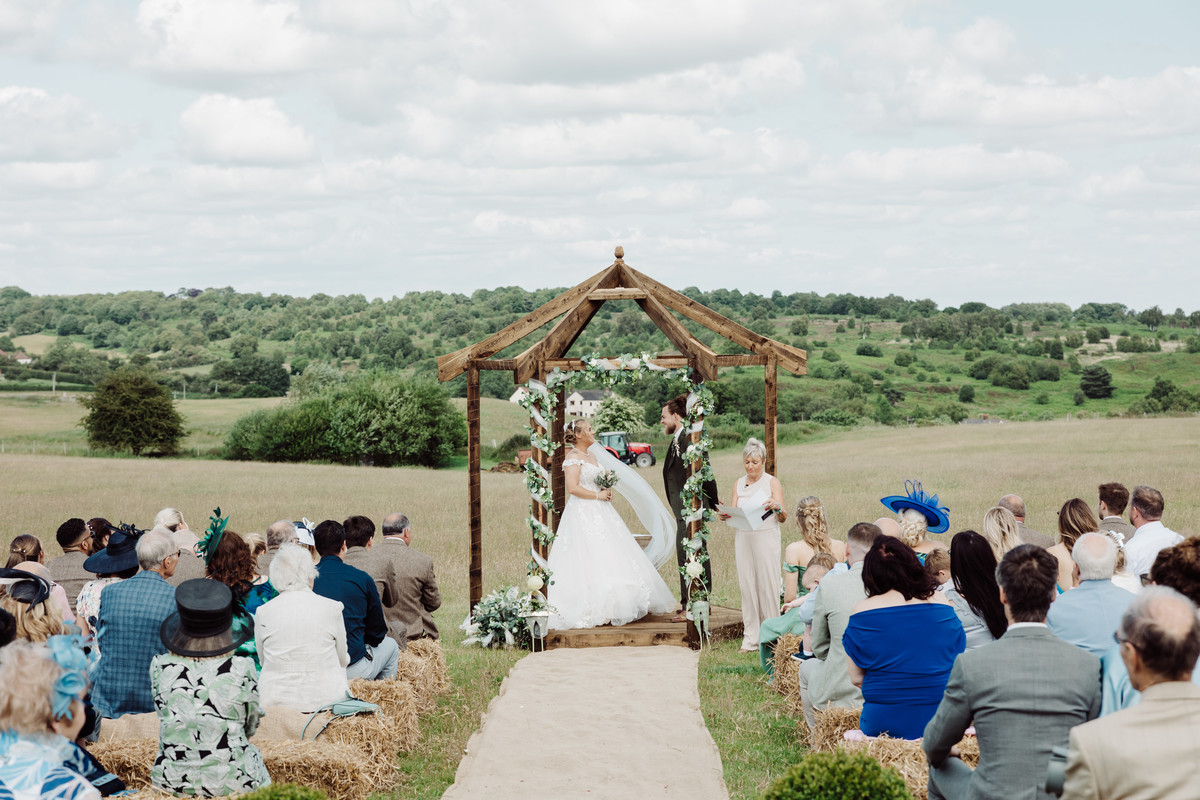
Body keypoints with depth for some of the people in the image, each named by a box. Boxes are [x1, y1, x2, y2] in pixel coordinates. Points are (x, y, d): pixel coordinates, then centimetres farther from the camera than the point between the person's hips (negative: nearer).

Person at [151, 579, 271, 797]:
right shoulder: (242, 670, -16)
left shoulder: (160, 667, -10)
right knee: (253, 753, 28)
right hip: (231, 783, -3)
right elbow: (251, 726, -1)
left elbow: (164, 711, 7)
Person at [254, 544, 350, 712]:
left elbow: (263, 660, 9)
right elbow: (343, 660, 6)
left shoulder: (263, 613, -5)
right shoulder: (331, 608, -8)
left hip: (275, 699, 0)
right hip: (324, 698, 0)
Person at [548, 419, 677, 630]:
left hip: (599, 513, 9)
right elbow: (573, 488, -20)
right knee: (591, 562, -12)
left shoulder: (591, 455, 17)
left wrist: (606, 491, 8)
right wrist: (598, 495, -14)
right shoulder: (573, 457, -11)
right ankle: (593, 611, -11)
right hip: (583, 514, -9)